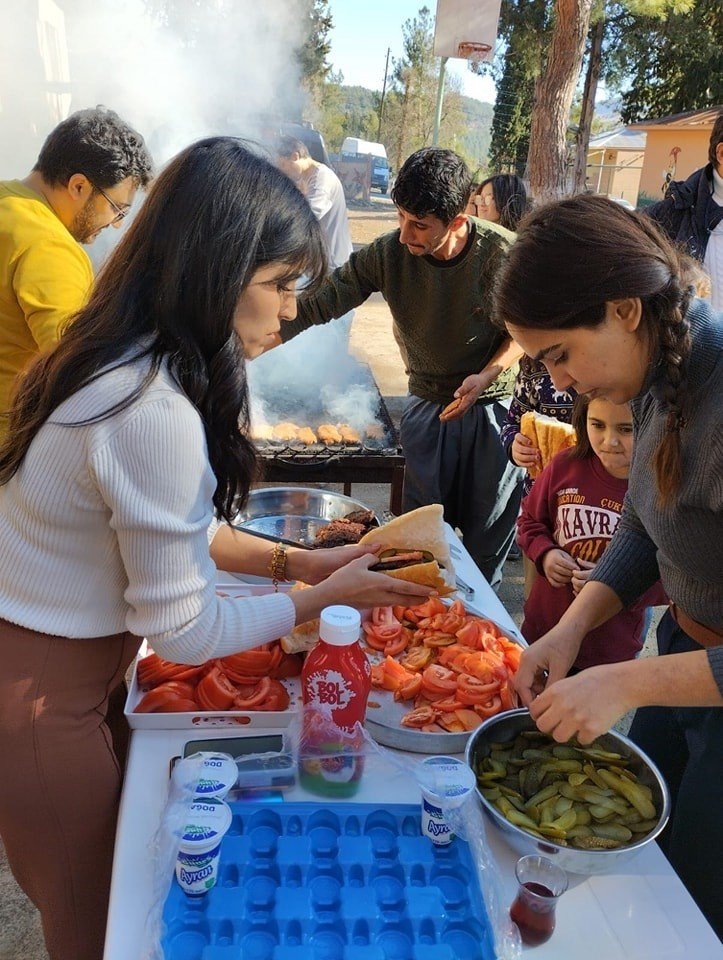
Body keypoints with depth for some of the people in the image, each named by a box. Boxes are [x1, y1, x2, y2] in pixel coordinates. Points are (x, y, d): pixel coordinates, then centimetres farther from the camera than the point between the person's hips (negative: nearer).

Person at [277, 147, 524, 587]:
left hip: (493, 405, -1)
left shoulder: (503, 253, -18)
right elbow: (320, 300, -14)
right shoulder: (389, 253, -14)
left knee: (490, 526, 10)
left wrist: (488, 374, -21)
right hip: (428, 404, 2)